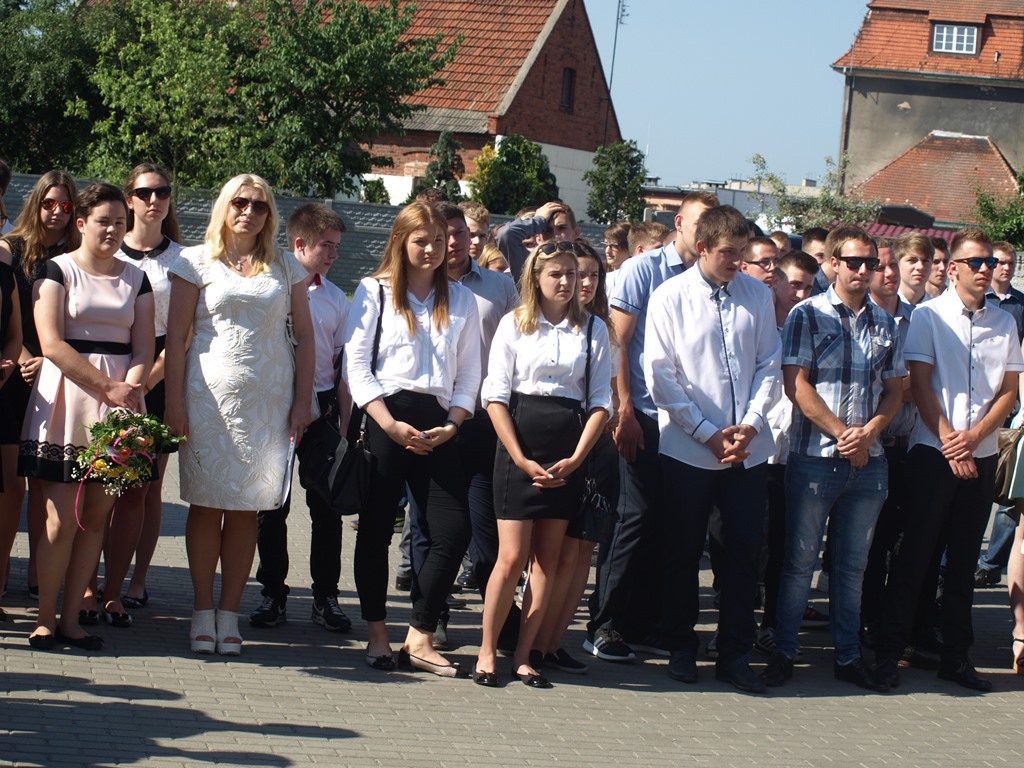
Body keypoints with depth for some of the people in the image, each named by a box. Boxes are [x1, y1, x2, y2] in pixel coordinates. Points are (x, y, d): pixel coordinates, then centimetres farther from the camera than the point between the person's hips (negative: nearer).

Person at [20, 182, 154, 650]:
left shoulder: (136, 279, 15)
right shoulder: (57, 270, 2)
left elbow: (144, 348, 9)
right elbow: (52, 343, -8)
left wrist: (129, 389, -11)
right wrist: (108, 388, -12)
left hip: (119, 409, 4)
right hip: (65, 405, -4)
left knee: (96, 518, 2)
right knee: (61, 519, -7)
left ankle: (70, 619, 8)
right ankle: (44, 619, 1)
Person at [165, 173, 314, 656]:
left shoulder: (285, 268, 11)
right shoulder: (197, 262, 5)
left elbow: (304, 337, 11)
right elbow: (176, 337, 2)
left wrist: (303, 401, 2)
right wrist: (174, 402, -6)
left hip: (269, 399, 2)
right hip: (210, 395, -1)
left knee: (246, 507, 2)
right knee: (207, 502, 0)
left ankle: (229, 614, 7)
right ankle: (203, 611, 7)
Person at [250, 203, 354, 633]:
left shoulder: (335, 298, 9)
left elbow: (341, 363, 12)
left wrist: (344, 421, 6)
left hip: (322, 405, 3)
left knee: (326, 505, 3)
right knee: (272, 505, 4)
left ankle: (325, 597, 12)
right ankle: (273, 594, 14)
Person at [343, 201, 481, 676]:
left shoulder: (461, 300, 16)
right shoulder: (374, 291, 6)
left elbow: (469, 373, 14)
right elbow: (356, 363, -2)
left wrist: (452, 425, -3)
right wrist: (390, 425, -12)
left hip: (436, 426, 3)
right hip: (384, 418, -3)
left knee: (454, 532, -7)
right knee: (377, 529, 1)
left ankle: (419, 640, 1)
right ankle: (377, 637, 12)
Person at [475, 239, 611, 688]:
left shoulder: (594, 329, 7)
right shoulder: (514, 324, 3)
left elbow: (600, 401, 4)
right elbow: (495, 396, -2)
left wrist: (576, 459, -8)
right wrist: (522, 459, -10)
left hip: (569, 454, 2)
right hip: (518, 449, -2)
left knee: (547, 560, 4)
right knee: (512, 557, -7)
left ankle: (524, 656, 11)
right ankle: (487, 652, 5)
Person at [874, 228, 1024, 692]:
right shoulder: (928, 315, -2)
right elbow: (919, 384, -6)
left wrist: (973, 436, -8)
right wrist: (949, 441, -12)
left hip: (981, 456, 4)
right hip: (932, 451, -4)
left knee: (964, 559, 9)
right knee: (915, 554, -1)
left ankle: (956, 656, 16)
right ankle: (889, 651, 7)